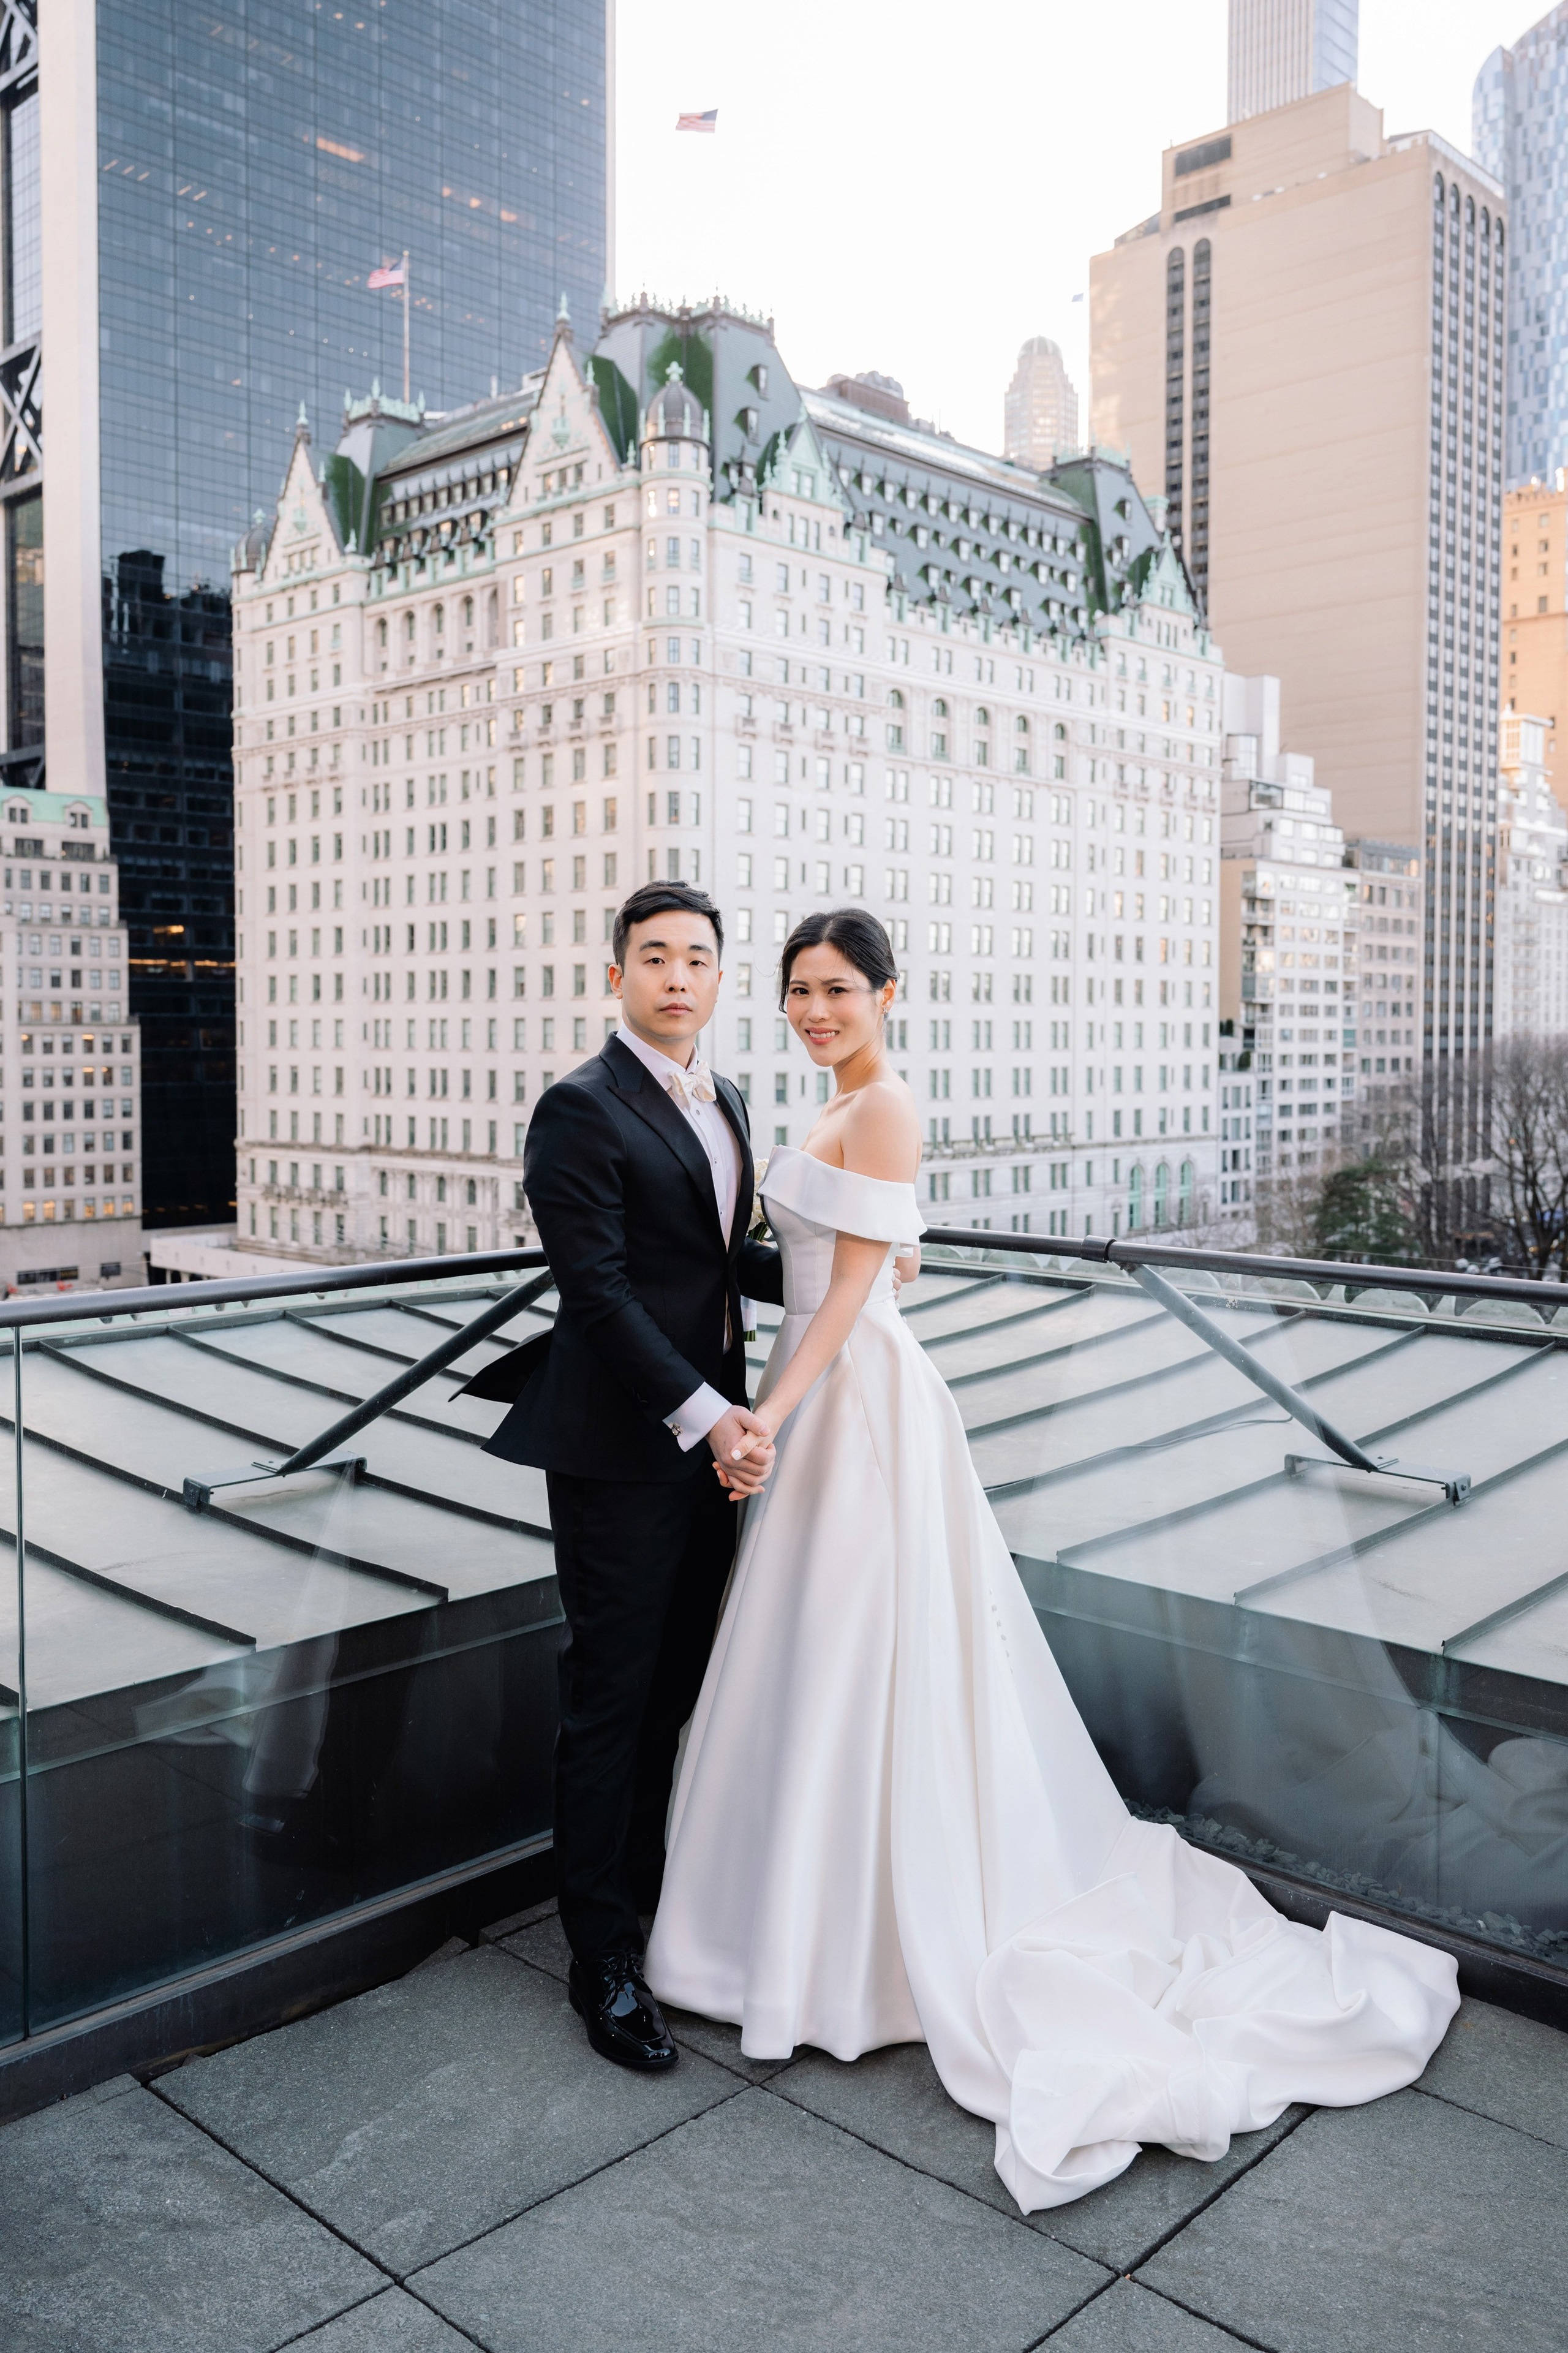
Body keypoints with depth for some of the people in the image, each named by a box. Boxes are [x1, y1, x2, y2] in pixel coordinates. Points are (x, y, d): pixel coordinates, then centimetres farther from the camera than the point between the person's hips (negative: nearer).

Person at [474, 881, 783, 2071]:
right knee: (612, 1697, 3)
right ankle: (603, 1953, 17)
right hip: (621, 1452, -7)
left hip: (711, 1438, 8)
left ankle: (660, 1883, 35)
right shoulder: (582, 1109, -13)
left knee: (682, 1687, 17)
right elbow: (598, 1289, -19)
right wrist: (710, 1417, -23)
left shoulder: (725, 1101, 13)